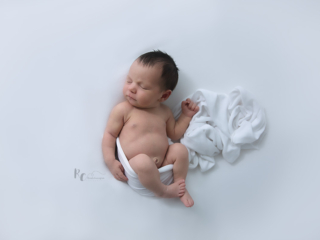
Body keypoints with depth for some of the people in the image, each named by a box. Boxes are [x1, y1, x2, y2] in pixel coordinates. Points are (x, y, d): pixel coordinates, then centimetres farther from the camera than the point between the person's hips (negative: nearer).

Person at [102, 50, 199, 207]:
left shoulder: (164, 112, 10)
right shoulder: (123, 110, -5)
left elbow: (174, 134, 22)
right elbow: (109, 134, -3)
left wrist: (186, 116, 13)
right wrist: (110, 161, -13)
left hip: (163, 165, 5)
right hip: (137, 170, -4)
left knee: (179, 149, -16)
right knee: (142, 161, -35)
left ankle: (180, 185, 2)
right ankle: (162, 191, -9)